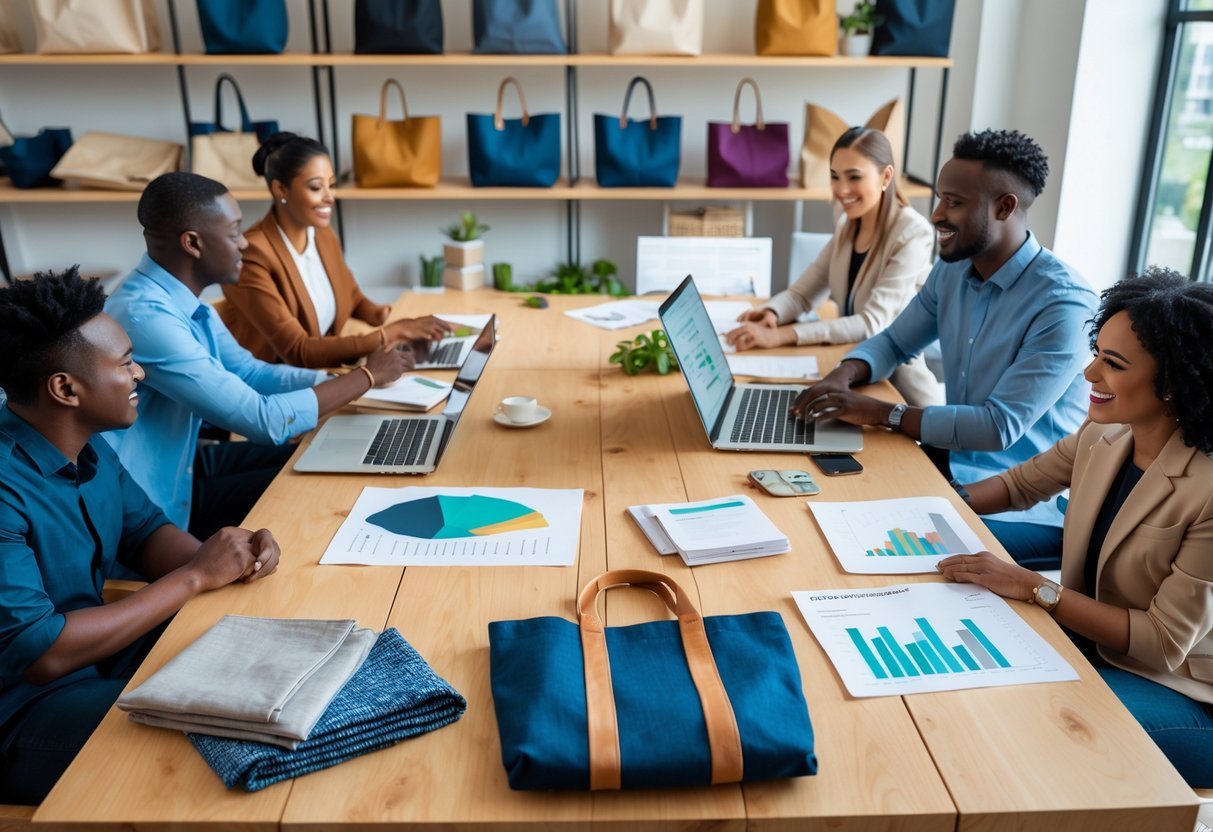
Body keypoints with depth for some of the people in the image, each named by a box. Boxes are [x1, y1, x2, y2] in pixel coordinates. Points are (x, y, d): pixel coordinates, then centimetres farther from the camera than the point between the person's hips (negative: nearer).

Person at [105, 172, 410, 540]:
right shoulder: (147, 316, -30)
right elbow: (265, 420, -29)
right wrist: (368, 376, -18)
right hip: (147, 507, -8)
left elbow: (251, 373, 10)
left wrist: (352, 377, -4)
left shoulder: (183, 299, 0)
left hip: (178, 464, 9)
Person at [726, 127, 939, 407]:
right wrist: (772, 313, -21)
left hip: (900, 388, -6)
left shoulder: (912, 234, -18)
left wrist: (782, 335, -35)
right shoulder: (847, 225, 5)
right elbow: (802, 292, 3)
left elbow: (872, 324, -26)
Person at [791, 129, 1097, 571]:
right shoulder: (952, 270, 2)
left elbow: (1000, 427, -26)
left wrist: (880, 413, -25)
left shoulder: (1063, 304, -22)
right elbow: (894, 342, 14)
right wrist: (842, 376, -8)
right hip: (951, 461, 7)